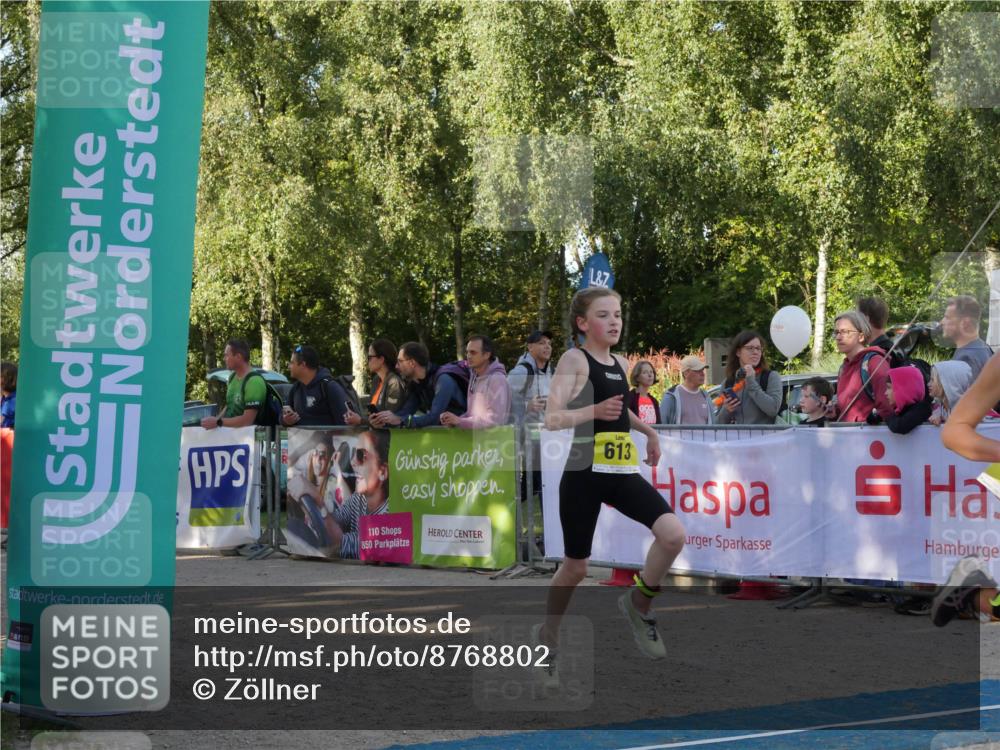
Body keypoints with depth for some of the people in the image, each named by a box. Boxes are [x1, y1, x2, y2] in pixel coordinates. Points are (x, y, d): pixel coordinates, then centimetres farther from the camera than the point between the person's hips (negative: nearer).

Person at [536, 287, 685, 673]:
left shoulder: (620, 363, 13)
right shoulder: (575, 360, -8)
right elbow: (552, 419, -18)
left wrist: (648, 431, 33)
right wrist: (594, 412, -32)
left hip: (623, 472, 6)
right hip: (585, 472, -5)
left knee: (673, 533, -15)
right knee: (576, 565, 4)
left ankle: (638, 603, 8)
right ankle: (547, 634, 28)